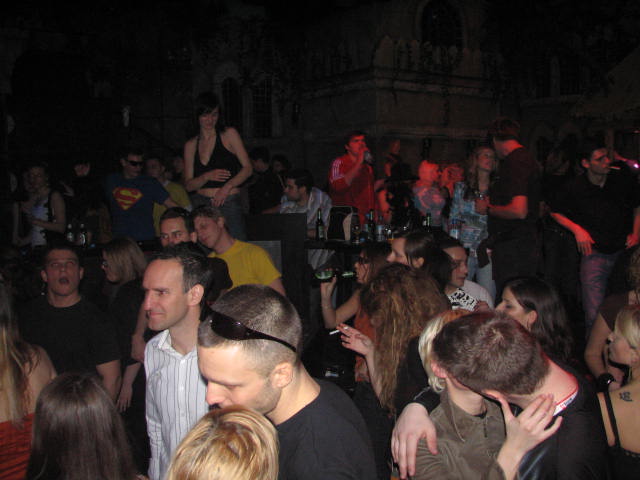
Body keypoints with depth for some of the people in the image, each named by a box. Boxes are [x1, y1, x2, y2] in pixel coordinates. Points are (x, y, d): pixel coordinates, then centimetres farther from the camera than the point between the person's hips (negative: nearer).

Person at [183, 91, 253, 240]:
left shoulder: (229, 134, 5)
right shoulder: (191, 145, 13)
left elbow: (247, 168, -1)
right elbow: (189, 185, 10)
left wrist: (227, 186, -15)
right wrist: (208, 176, -9)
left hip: (229, 204, -3)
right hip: (202, 206, 3)